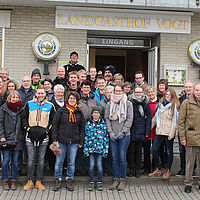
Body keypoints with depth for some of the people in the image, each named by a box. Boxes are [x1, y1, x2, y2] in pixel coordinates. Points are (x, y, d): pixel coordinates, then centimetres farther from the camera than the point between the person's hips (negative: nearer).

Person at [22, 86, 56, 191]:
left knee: (41, 160, 6)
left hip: (43, 137, 0)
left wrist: (47, 129, -2)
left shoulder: (50, 106, 5)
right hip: (31, 136, 0)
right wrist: (27, 128, -2)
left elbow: (53, 120, 10)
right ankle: (30, 181, 13)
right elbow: (24, 117, 12)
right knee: (31, 159, 2)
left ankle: (39, 181, 15)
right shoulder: (29, 104, 6)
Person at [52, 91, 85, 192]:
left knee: (71, 162, 7)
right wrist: (54, 139, -5)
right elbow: (55, 125, 2)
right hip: (61, 140, -1)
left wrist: (81, 141, 6)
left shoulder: (79, 113, 8)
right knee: (59, 161, 4)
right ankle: (58, 180, 16)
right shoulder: (61, 111, 2)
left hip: (74, 142, 2)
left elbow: (82, 128, 11)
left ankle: (69, 180, 19)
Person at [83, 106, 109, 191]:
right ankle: (91, 182, 13)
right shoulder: (88, 123, 4)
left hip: (100, 148, 0)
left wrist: (105, 149, 1)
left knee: (99, 165, 1)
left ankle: (99, 182, 14)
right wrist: (85, 149, 1)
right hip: (91, 147, 0)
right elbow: (86, 136, 5)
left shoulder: (103, 123, 4)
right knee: (91, 165, 1)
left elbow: (105, 136, 6)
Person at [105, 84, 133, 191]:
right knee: (114, 157, 4)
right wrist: (110, 131, -3)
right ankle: (116, 179, 14)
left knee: (122, 157, -2)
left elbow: (129, 119, -1)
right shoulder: (110, 104, 9)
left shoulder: (128, 104, 2)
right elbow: (107, 118, 8)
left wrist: (123, 131, -9)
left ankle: (122, 180, 9)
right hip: (113, 135, 2)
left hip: (124, 135, -2)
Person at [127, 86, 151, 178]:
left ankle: (137, 169, 16)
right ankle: (131, 169, 12)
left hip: (141, 131, 1)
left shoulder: (146, 103, 5)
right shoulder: (130, 102, 0)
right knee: (131, 150, 0)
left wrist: (147, 131, -1)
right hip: (131, 130, -1)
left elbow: (148, 117, 5)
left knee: (138, 150, 7)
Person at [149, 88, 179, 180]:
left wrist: (172, 133, -12)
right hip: (160, 131, 5)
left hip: (169, 132, -5)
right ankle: (157, 170, 12)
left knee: (169, 152, 4)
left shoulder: (174, 105, -3)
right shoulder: (160, 104, 13)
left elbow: (175, 120, -7)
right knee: (154, 149, 0)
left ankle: (167, 171, 16)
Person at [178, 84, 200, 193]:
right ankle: (188, 183, 17)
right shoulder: (186, 103, 0)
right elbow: (180, 121, -1)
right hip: (191, 138, -3)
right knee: (189, 162, 5)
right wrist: (182, 137, -7)